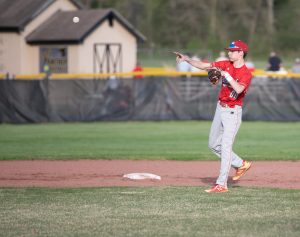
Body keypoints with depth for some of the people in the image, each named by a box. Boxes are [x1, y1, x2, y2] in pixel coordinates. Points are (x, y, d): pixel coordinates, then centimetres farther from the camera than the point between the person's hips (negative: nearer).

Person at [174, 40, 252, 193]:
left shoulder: (246, 74, -15)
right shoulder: (226, 65, 6)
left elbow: (239, 89, -33)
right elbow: (204, 66, 6)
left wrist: (227, 75, -31)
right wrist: (187, 60, -4)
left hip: (232, 112, -8)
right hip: (220, 109, 8)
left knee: (225, 147, -11)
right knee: (213, 144, 15)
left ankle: (221, 184, -11)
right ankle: (240, 164, 29)